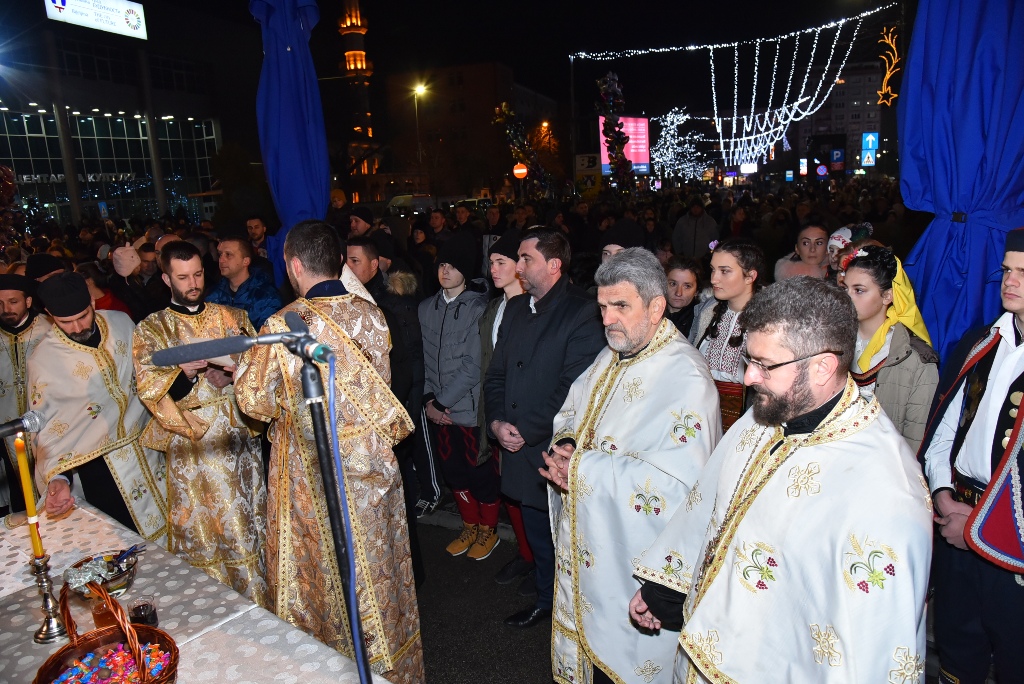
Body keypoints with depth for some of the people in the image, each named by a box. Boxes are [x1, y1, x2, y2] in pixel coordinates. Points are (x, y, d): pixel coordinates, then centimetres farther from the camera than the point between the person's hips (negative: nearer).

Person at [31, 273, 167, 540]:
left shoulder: (122, 323, -5)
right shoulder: (43, 359, -13)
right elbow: (44, 429, -10)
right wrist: (57, 477, -20)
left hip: (146, 447, 4)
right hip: (99, 469, -4)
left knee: (166, 525, 16)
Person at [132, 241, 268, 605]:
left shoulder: (233, 317, 10)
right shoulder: (151, 329, 4)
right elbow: (148, 387, -7)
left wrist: (235, 370, -14)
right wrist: (184, 374, -25)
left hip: (239, 438, 2)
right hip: (192, 446, -2)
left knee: (250, 524, 7)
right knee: (203, 533, 4)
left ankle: (258, 598, 22)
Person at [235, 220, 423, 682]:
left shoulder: (282, 326, -19)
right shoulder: (371, 315, -7)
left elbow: (255, 401, -9)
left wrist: (241, 361, 9)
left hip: (312, 474, -4)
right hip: (373, 467, 4)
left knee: (318, 576, 17)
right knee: (375, 568, 21)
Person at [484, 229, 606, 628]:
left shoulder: (582, 314, -15)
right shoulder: (515, 309, 9)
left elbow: (573, 390, -21)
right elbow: (496, 374, 11)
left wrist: (525, 431, -16)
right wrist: (497, 422, -4)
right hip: (520, 450, 7)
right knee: (537, 533, 22)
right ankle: (546, 600, 43)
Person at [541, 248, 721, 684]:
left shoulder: (686, 378, -23)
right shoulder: (610, 358, 4)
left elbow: (678, 483, -30)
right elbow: (570, 414, 15)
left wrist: (583, 468, -25)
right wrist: (566, 445, -10)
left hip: (637, 554, -7)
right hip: (588, 541, 8)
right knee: (590, 639, 24)